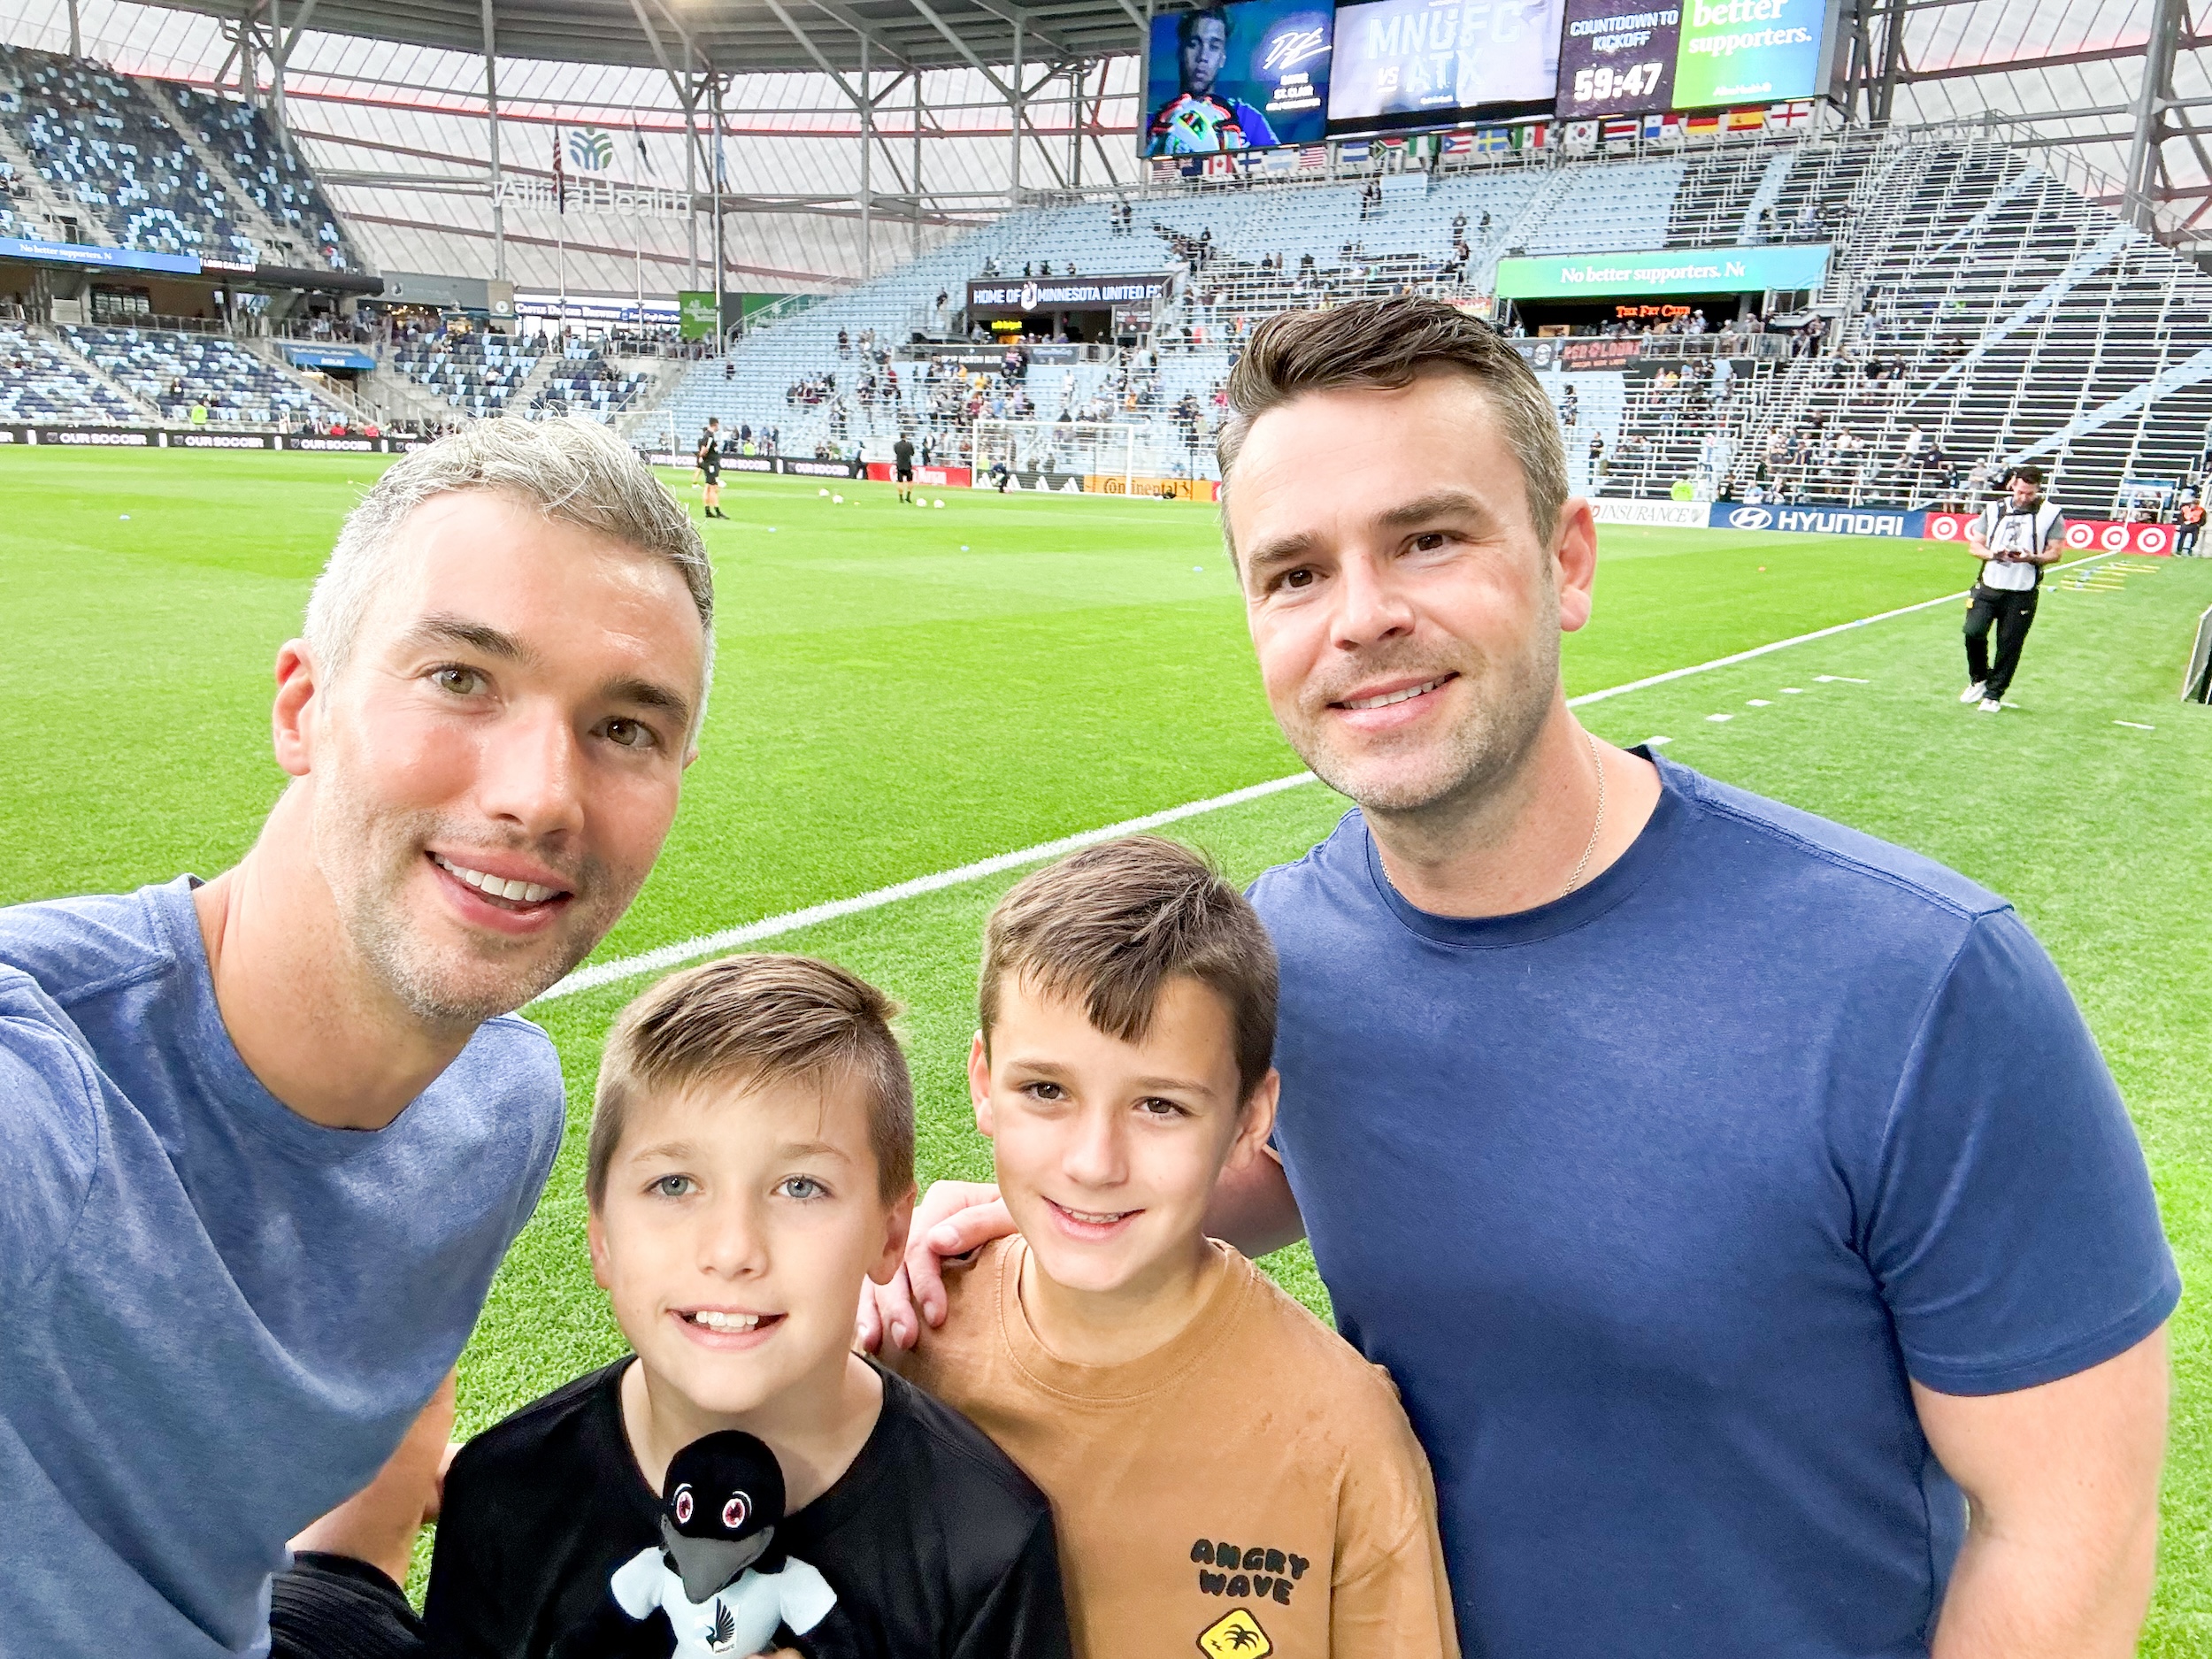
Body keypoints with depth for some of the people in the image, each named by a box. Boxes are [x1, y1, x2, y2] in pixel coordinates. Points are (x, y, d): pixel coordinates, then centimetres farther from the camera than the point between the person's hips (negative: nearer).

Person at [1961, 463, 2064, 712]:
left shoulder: (2051, 514, 1)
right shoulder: (1994, 509, 7)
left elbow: (2055, 552, 1)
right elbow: (1974, 545, 8)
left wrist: (2032, 558, -20)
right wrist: (1992, 554, -13)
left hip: (2022, 593, -1)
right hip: (1988, 587, 2)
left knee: (2009, 646, 0)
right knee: (1973, 631, -12)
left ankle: (1994, 694, 15)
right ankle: (1979, 679, 14)